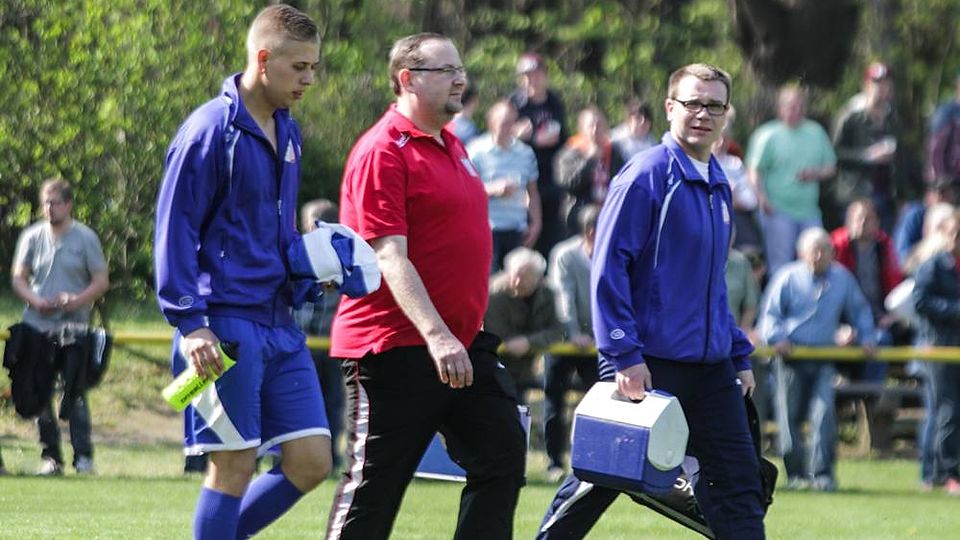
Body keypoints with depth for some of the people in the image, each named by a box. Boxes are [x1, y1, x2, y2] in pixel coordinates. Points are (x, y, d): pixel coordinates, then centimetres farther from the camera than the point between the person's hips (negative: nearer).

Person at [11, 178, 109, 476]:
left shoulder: (85, 238, 3)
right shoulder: (32, 237, 9)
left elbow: (101, 281, 3)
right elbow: (17, 277, 11)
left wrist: (76, 301, -14)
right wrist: (36, 300, -8)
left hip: (73, 328, -3)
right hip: (37, 325, 3)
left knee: (76, 393, -8)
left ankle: (83, 456, -4)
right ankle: (50, 455, 9)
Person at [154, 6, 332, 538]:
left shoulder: (286, 133, 15)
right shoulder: (211, 130, -10)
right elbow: (174, 231, -11)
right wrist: (189, 324, -17)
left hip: (280, 323, 8)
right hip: (225, 324, -8)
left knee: (310, 460, 2)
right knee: (235, 463, -6)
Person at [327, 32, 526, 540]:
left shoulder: (451, 145, 15)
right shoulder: (383, 151, -14)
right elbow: (390, 256, -22)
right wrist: (435, 335, -30)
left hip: (462, 344, 9)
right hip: (395, 344, -9)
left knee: (502, 456, 6)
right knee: (376, 481, -3)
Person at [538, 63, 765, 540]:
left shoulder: (718, 187, 14)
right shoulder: (646, 176, -10)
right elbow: (608, 268, -15)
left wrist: (739, 357, 20)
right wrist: (624, 355, -20)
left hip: (710, 368, 7)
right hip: (647, 366, -7)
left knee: (738, 483, 1)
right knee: (602, 477, 3)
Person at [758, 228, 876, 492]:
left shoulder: (842, 279, 8)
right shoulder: (788, 278, 0)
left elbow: (860, 310, 21)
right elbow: (770, 313, 3)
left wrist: (867, 337, 9)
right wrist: (777, 338, -13)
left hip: (825, 358, 1)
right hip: (791, 354, -1)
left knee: (824, 413, -13)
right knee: (791, 416, 1)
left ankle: (822, 473, -12)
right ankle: (796, 473, 13)